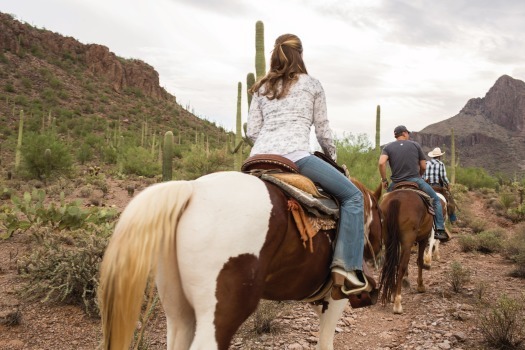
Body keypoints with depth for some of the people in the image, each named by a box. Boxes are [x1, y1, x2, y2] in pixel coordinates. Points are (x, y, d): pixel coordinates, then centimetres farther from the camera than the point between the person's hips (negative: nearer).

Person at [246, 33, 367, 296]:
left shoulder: (261, 88, 23)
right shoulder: (311, 84, 15)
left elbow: (251, 132, 16)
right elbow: (323, 130, 15)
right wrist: (333, 158, 29)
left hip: (259, 157, 5)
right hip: (295, 154, -5)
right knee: (352, 196, 2)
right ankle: (346, 266, -12)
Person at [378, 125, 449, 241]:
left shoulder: (388, 147, 6)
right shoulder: (415, 145, 7)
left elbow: (381, 163, -13)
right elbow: (423, 167, 7)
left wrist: (384, 180, -2)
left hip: (397, 184, 1)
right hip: (416, 180, -1)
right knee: (436, 200, 17)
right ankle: (440, 230, 9)